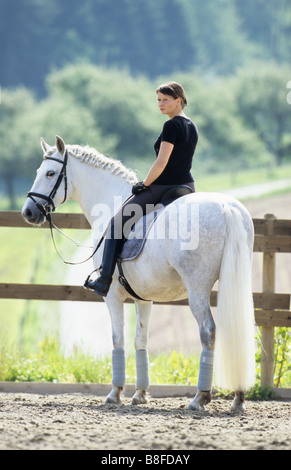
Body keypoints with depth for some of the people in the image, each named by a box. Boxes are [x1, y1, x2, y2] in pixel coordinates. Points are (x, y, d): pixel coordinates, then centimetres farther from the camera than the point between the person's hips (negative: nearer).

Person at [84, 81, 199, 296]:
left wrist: (145, 184, -8)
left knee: (117, 222, 0)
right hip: (188, 187, 8)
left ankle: (105, 281, -4)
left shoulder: (171, 126, -16)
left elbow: (161, 162, -21)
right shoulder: (192, 127, 12)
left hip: (163, 188, -8)